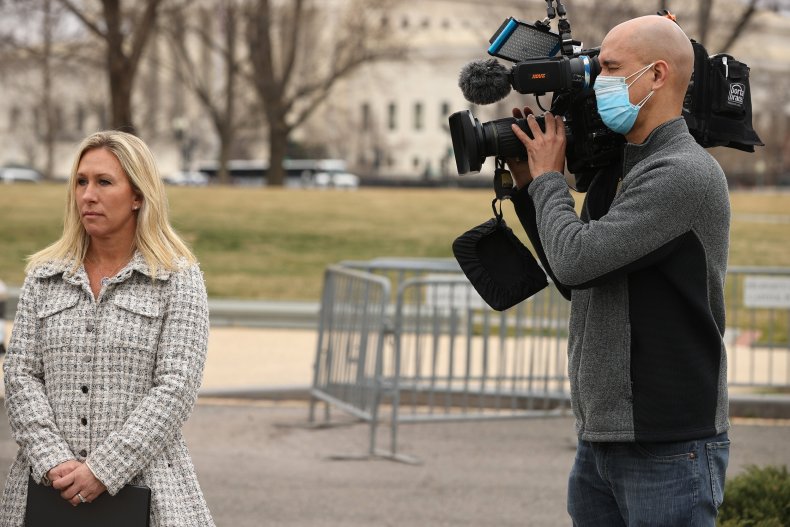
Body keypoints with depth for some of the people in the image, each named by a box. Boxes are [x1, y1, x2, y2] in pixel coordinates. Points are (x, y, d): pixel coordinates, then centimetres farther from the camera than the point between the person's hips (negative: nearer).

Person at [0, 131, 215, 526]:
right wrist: (54, 462, -10)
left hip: (146, 485, -2)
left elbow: (176, 388, -7)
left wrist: (102, 470, -14)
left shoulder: (178, 279, 0)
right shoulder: (44, 276, 11)